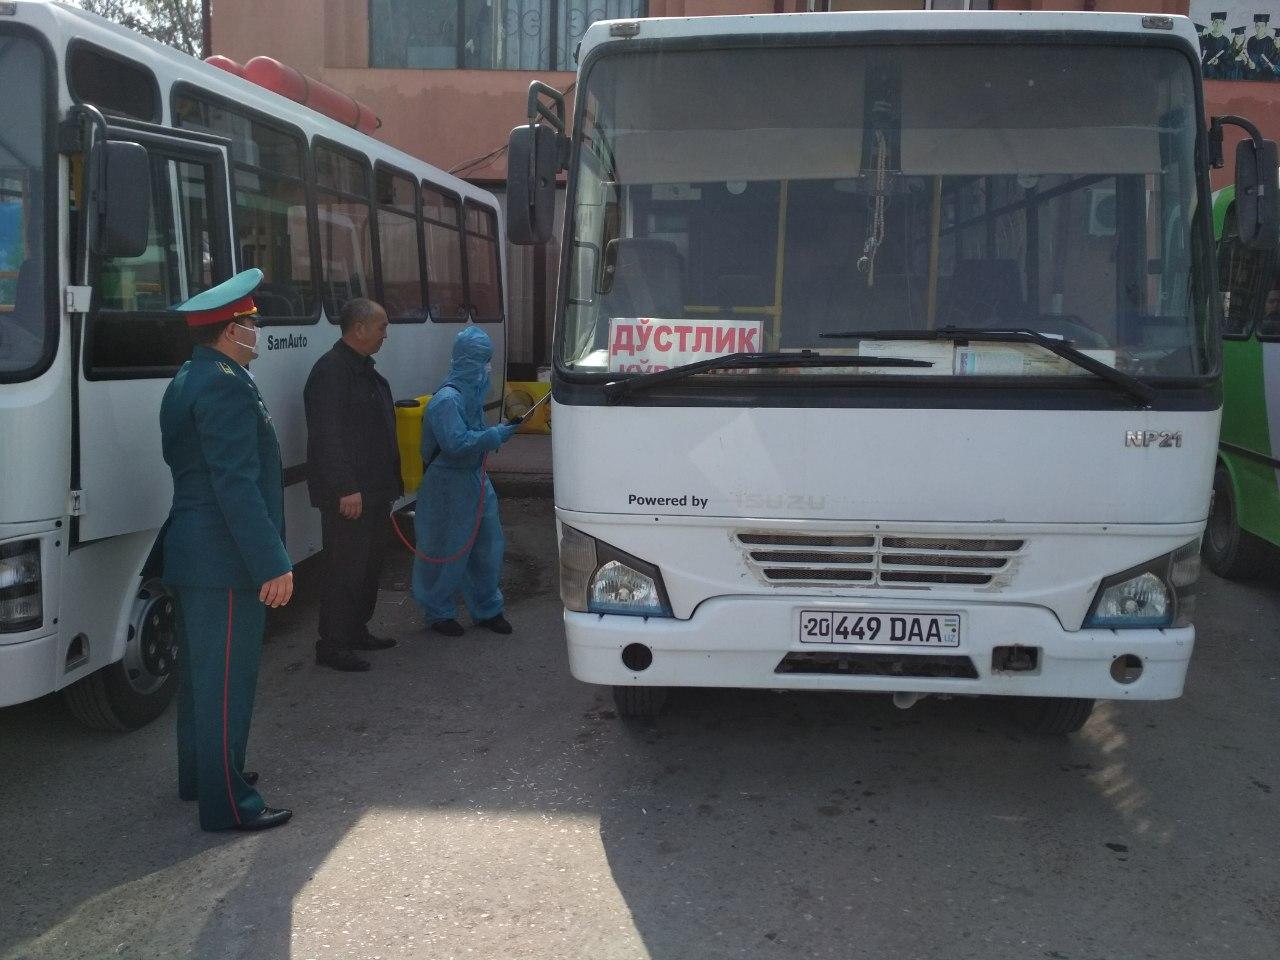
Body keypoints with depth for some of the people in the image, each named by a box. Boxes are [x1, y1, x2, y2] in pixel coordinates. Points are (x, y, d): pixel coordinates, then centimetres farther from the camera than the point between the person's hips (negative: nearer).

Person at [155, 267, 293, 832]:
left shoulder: (188, 380, 14)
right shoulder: (226, 386, -19)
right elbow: (237, 486, -24)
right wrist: (273, 565, -23)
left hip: (191, 554, 11)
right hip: (225, 561, -11)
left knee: (202, 673, 20)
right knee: (227, 680, -4)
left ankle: (200, 775, 33)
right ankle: (228, 804, 4)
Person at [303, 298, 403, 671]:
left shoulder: (366, 370, 17)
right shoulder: (331, 371, -16)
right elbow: (327, 436, -23)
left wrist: (389, 483, 23)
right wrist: (346, 488, -26)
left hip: (374, 490, 10)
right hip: (348, 495, -10)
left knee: (370, 564, 18)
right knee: (345, 569, -5)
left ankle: (356, 631, 30)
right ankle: (331, 645, 2)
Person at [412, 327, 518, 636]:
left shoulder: (472, 391, 9)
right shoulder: (447, 399, -20)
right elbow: (457, 443, -28)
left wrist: (501, 431, 8)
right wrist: (497, 435, -23)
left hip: (476, 480, 9)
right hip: (449, 486, -9)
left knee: (487, 546, 13)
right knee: (447, 552, 3)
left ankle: (487, 610, 26)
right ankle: (438, 613, 18)